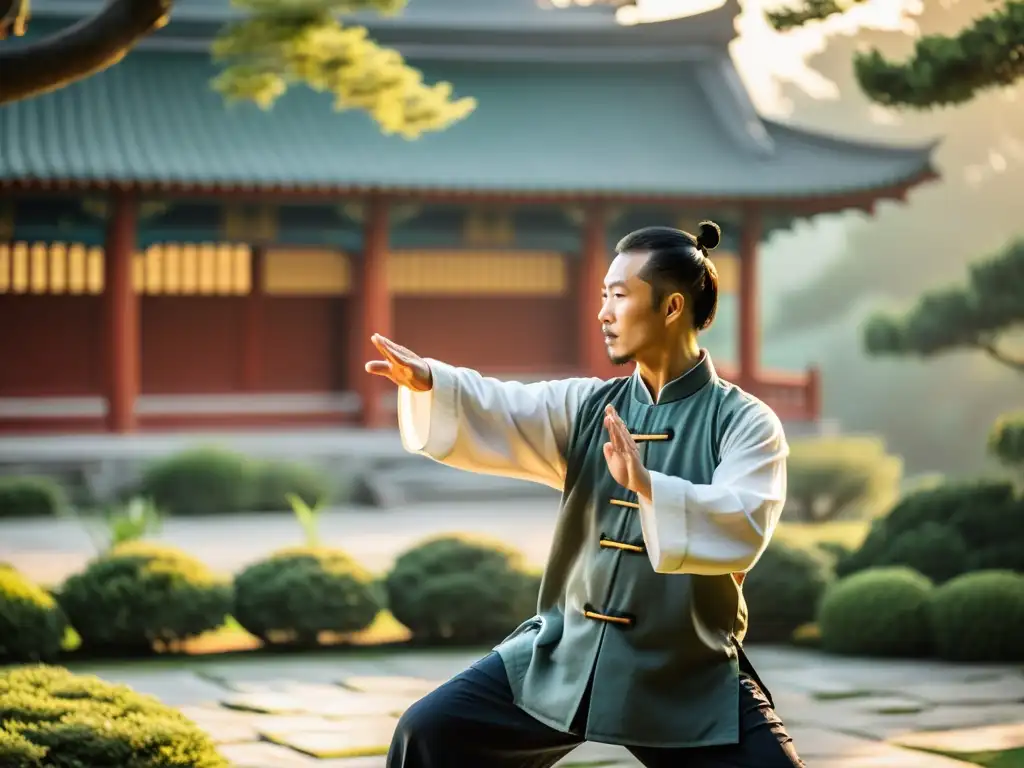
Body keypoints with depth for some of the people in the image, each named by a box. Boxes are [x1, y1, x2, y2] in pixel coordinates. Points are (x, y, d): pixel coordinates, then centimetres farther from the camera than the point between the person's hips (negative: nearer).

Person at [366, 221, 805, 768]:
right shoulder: (588, 407, 6)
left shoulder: (744, 423, -7)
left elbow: (744, 527, -24)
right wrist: (426, 381, -30)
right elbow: (495, 416, -10)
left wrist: (648, 486, -38)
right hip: (563, 657, 4)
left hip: (689, 678, -4)